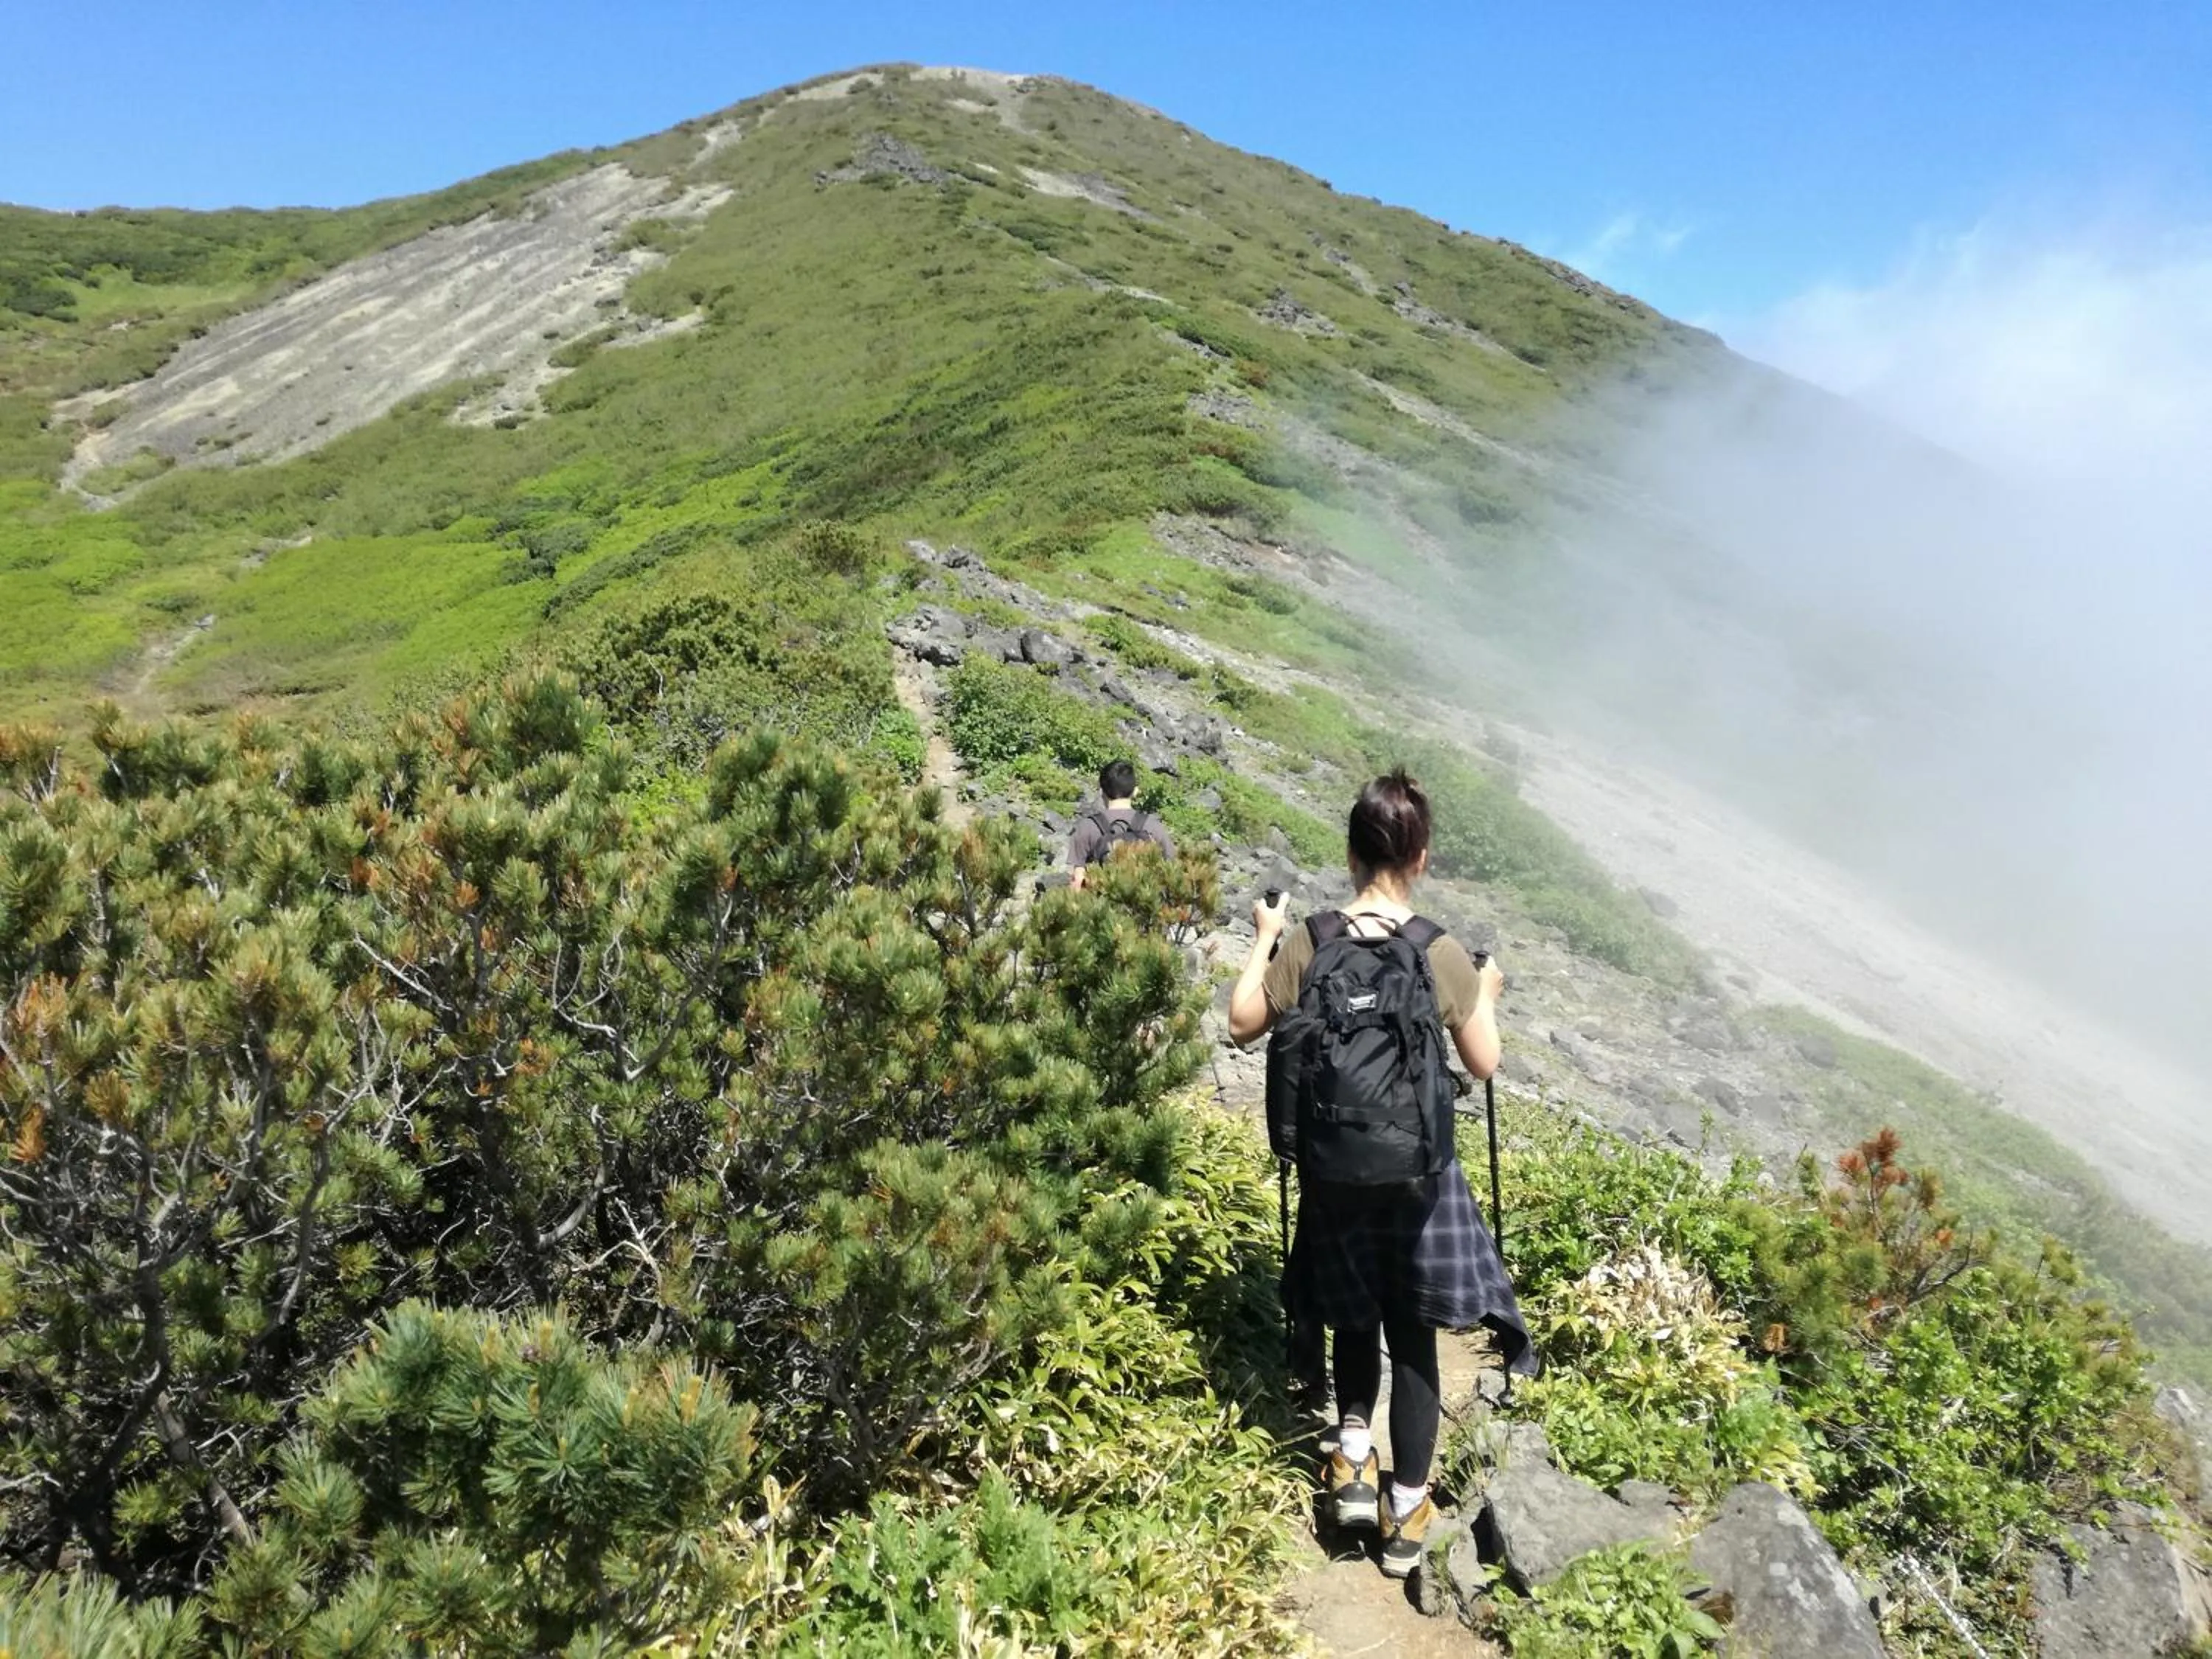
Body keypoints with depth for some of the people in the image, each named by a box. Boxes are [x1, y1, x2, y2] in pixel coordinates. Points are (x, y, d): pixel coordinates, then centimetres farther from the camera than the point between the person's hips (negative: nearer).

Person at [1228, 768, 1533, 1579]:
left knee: (1355, 1321, 25)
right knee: (1414, 1339, 12)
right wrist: (1486, 992, 14)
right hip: (1416, 1171, -1)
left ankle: (1353, 1465, 22)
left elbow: (1243, 1023, 0)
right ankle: (1406, 1518, 21)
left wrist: (1263, 940, 12)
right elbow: (1484, 1064, -4)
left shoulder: (1307, 943, -11)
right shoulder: (1442, 954, -14)